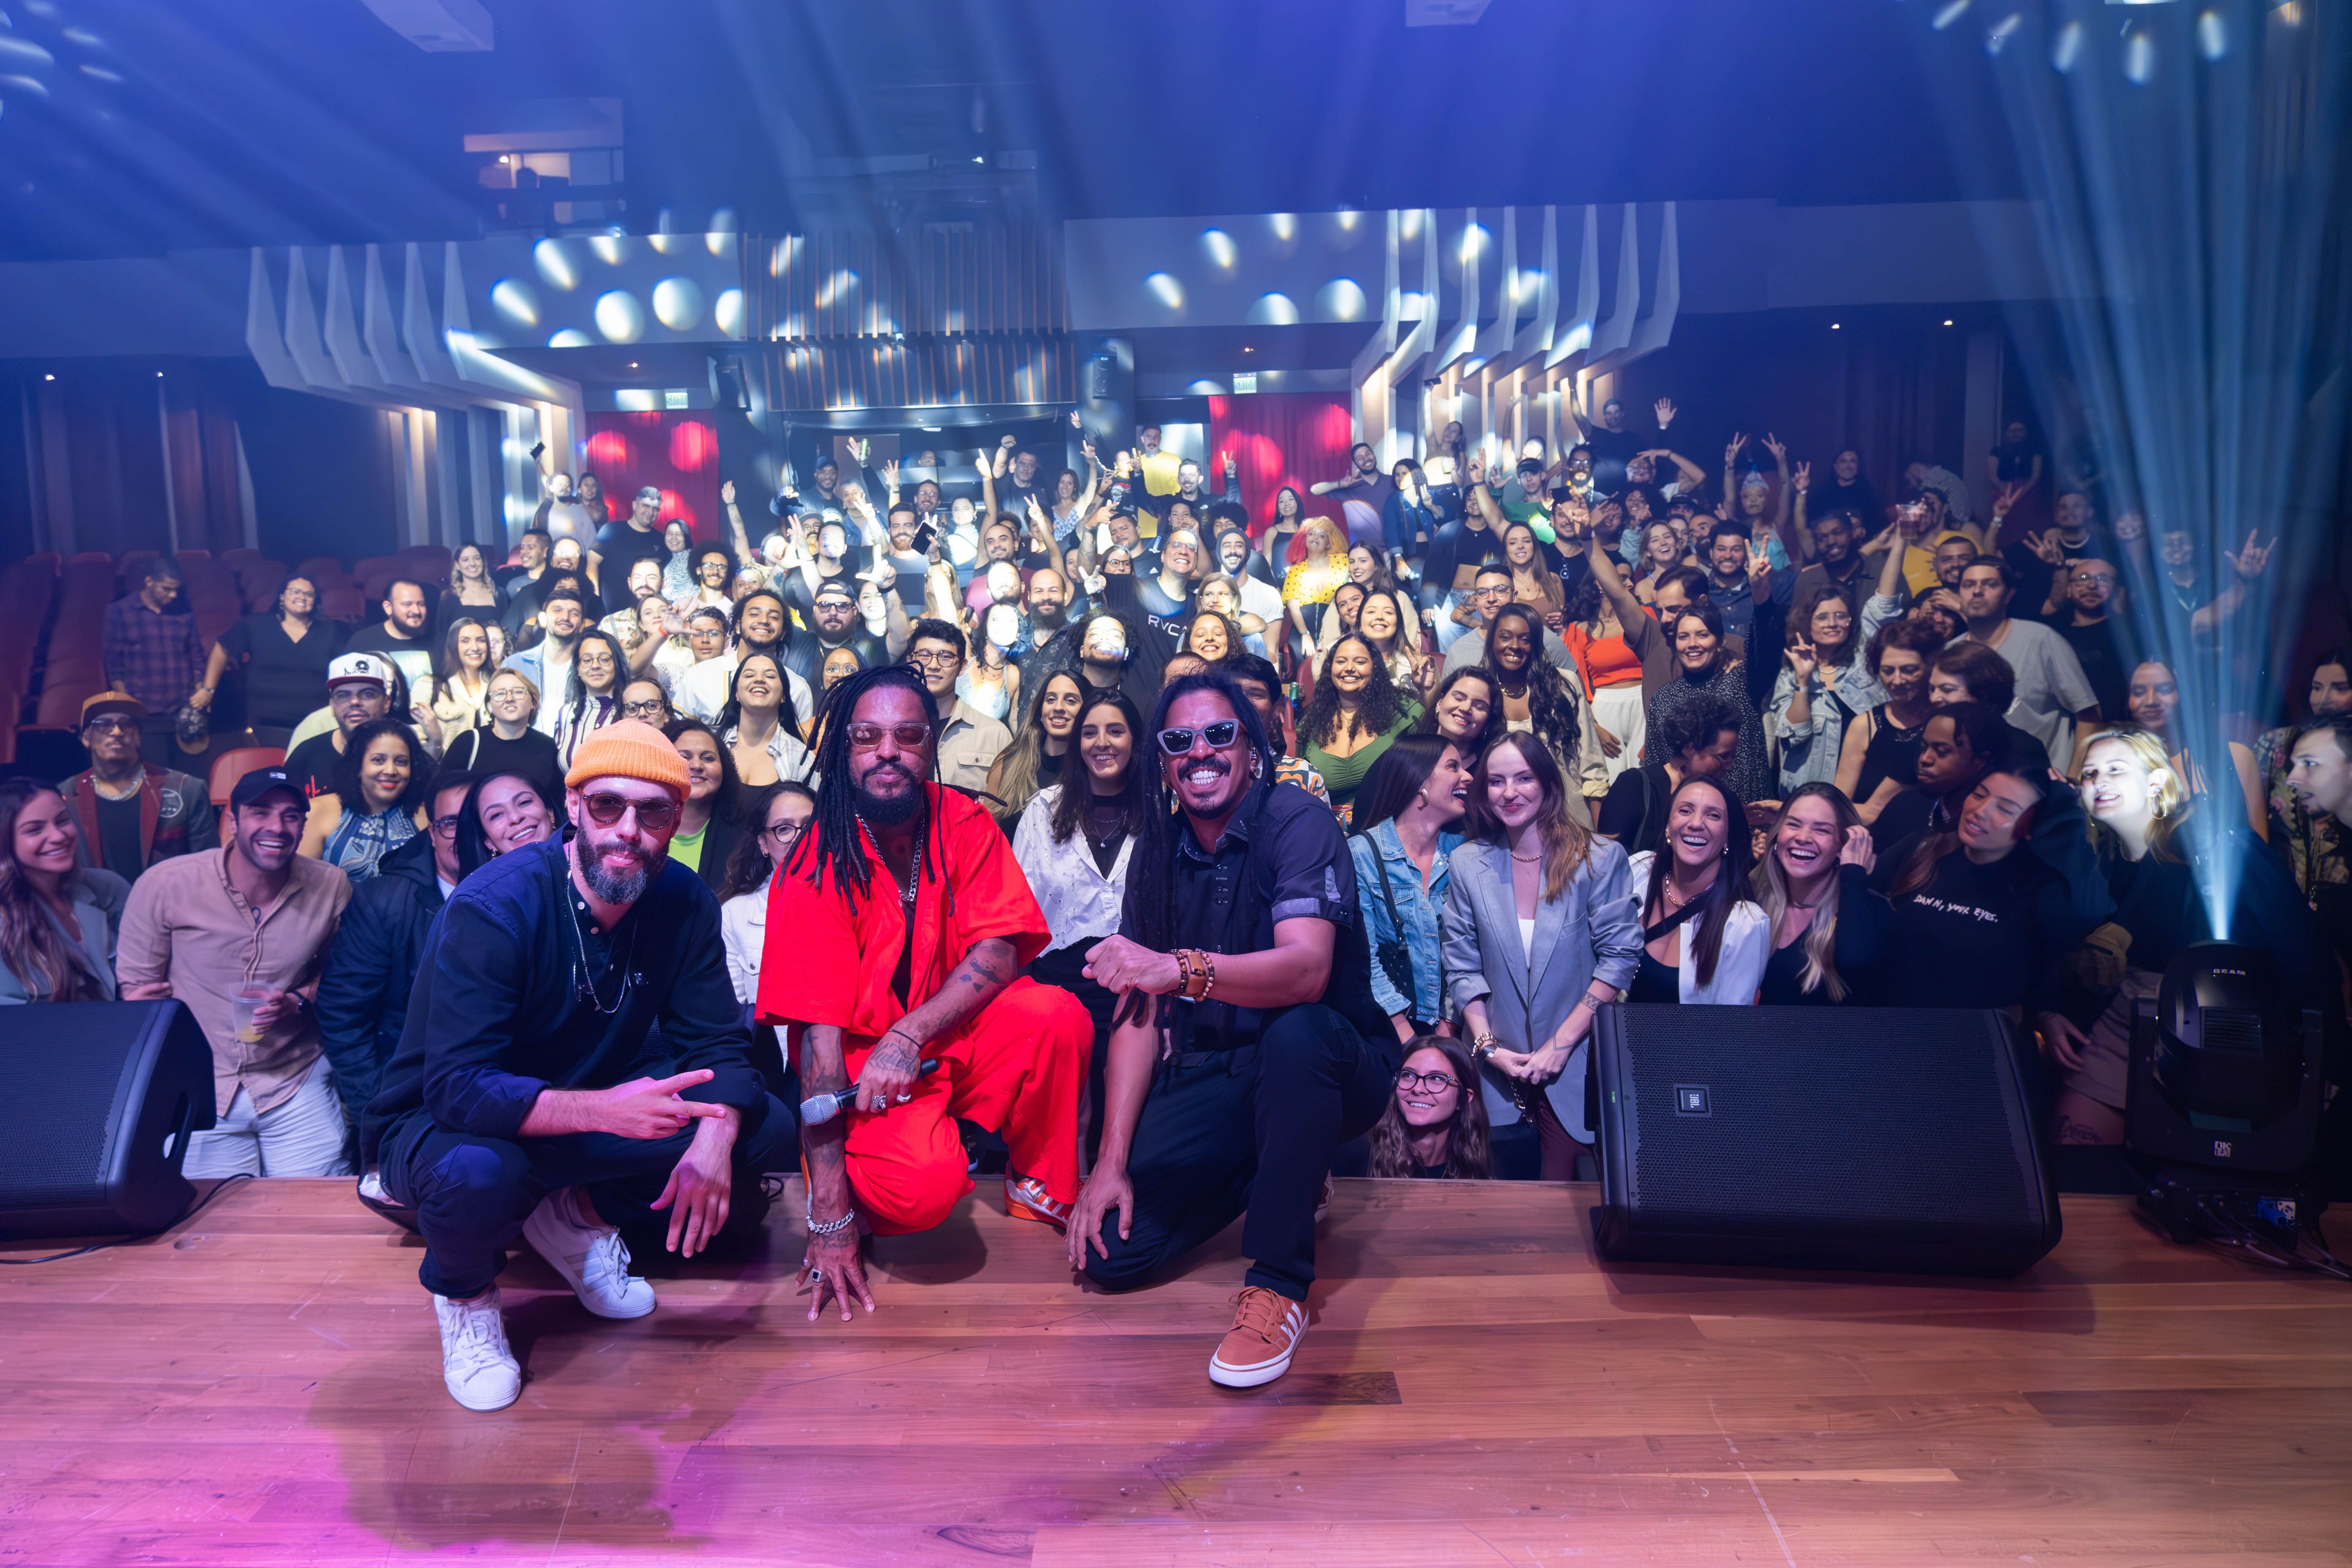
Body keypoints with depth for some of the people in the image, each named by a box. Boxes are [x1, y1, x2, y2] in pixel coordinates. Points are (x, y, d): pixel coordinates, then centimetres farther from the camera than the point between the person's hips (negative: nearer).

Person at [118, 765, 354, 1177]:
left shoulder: (332, 888, -6)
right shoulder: (164, 886, -10)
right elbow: (137, 989, 1)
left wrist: (299, 1002, -11)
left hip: (298, 1085, 1)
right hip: (199, 1093, 0)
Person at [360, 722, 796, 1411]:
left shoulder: (684, 902, -10)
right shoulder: (492, 907, -25)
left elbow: (715, 1043, -7)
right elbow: (457, 1088, -32)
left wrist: (715, 1138, -29)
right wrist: (602, 1110, -47)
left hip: (591, 1108, 5)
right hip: (443, 1124, -4)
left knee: (768, 1128, -12)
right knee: (474, 1173, -40)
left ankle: (580, 1214, 5)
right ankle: (465, 1294, -3)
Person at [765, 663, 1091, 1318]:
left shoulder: (963, 824, -5)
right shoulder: (816, 867, -16)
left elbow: (999, 951, -12)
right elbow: (820, 1032, -20)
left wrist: (909, 1035, -29)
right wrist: (829, 1217, -23)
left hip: (957, 1036, 4)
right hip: (862, 1058, -4)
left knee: (1057, 1015, -25)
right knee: (924, 1184, -31)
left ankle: (1041, 1189, 1)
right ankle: (843, 1177, 6)